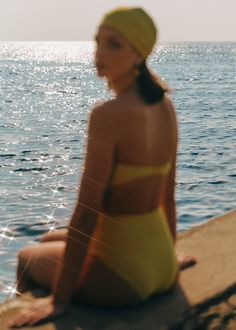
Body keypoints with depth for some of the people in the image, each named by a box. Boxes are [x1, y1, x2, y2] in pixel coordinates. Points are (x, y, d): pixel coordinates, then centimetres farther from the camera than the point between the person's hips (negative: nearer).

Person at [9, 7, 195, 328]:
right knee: (49, 240, 30)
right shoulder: (165, 106, 0)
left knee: (27, 257, 22)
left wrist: (59, 299, -15)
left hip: (121, 274, -7)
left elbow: (87, 211, -23)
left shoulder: (107, 114, -23)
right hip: (161, 263, 7)